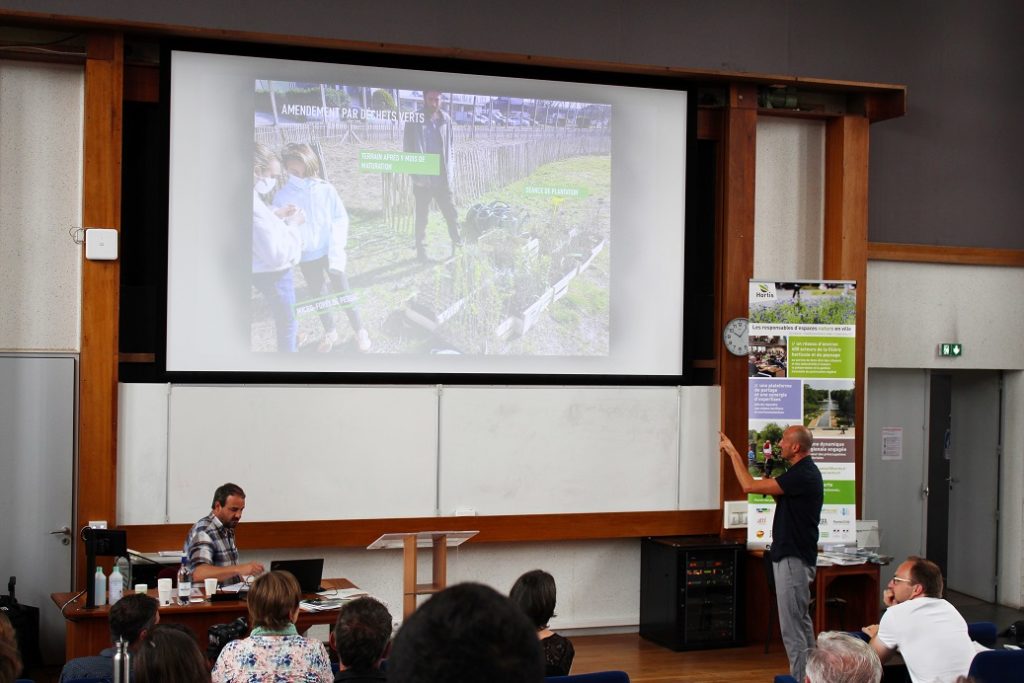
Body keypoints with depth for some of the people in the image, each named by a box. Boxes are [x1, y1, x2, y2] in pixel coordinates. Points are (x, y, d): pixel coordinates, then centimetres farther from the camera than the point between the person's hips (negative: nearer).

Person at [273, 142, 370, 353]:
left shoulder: (326, 189, -12)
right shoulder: (282, 196, -10)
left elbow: (341, 220, -9)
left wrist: (336, 250, -16)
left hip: (330, 253, -2)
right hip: (306, 257, 2)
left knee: (343, 293, 6)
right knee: (318, 296, 18)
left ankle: (360, 331, 24)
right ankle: (330, 332, 38)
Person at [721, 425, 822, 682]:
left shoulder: (803, 475, -21)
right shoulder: (803, 471, 11)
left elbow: (749, 486, -23)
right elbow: (783, 501, 21)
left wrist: (733, 453, -14)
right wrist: (770, 481, 5)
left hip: (793, 559, -11)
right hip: (793, 555, 11)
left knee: (792, 625, -6)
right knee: (801, 621, 17)